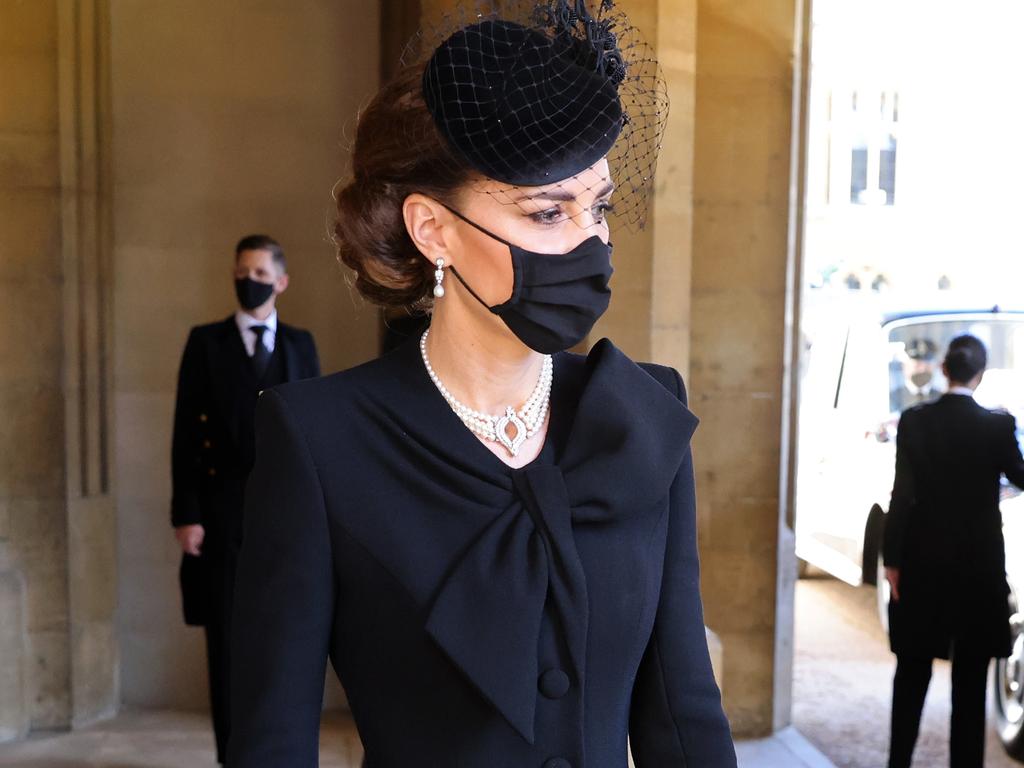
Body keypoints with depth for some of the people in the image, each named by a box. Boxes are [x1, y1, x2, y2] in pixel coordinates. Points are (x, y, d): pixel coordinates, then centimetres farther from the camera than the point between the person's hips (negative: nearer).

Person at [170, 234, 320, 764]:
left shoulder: (301, 344, 10)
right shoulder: (205, 341, 4)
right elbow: (186, 432, -1)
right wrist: (185, 514, -7)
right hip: (222, 509, -1)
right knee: (226, 638, 4)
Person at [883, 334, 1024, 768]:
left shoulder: (914, 421, -7)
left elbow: (902, 493, -7)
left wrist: (892, 558, -2)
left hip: (922, 565, 1)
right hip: (978, 567, -1)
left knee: (912, 672, 14)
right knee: (970, 680, 9)